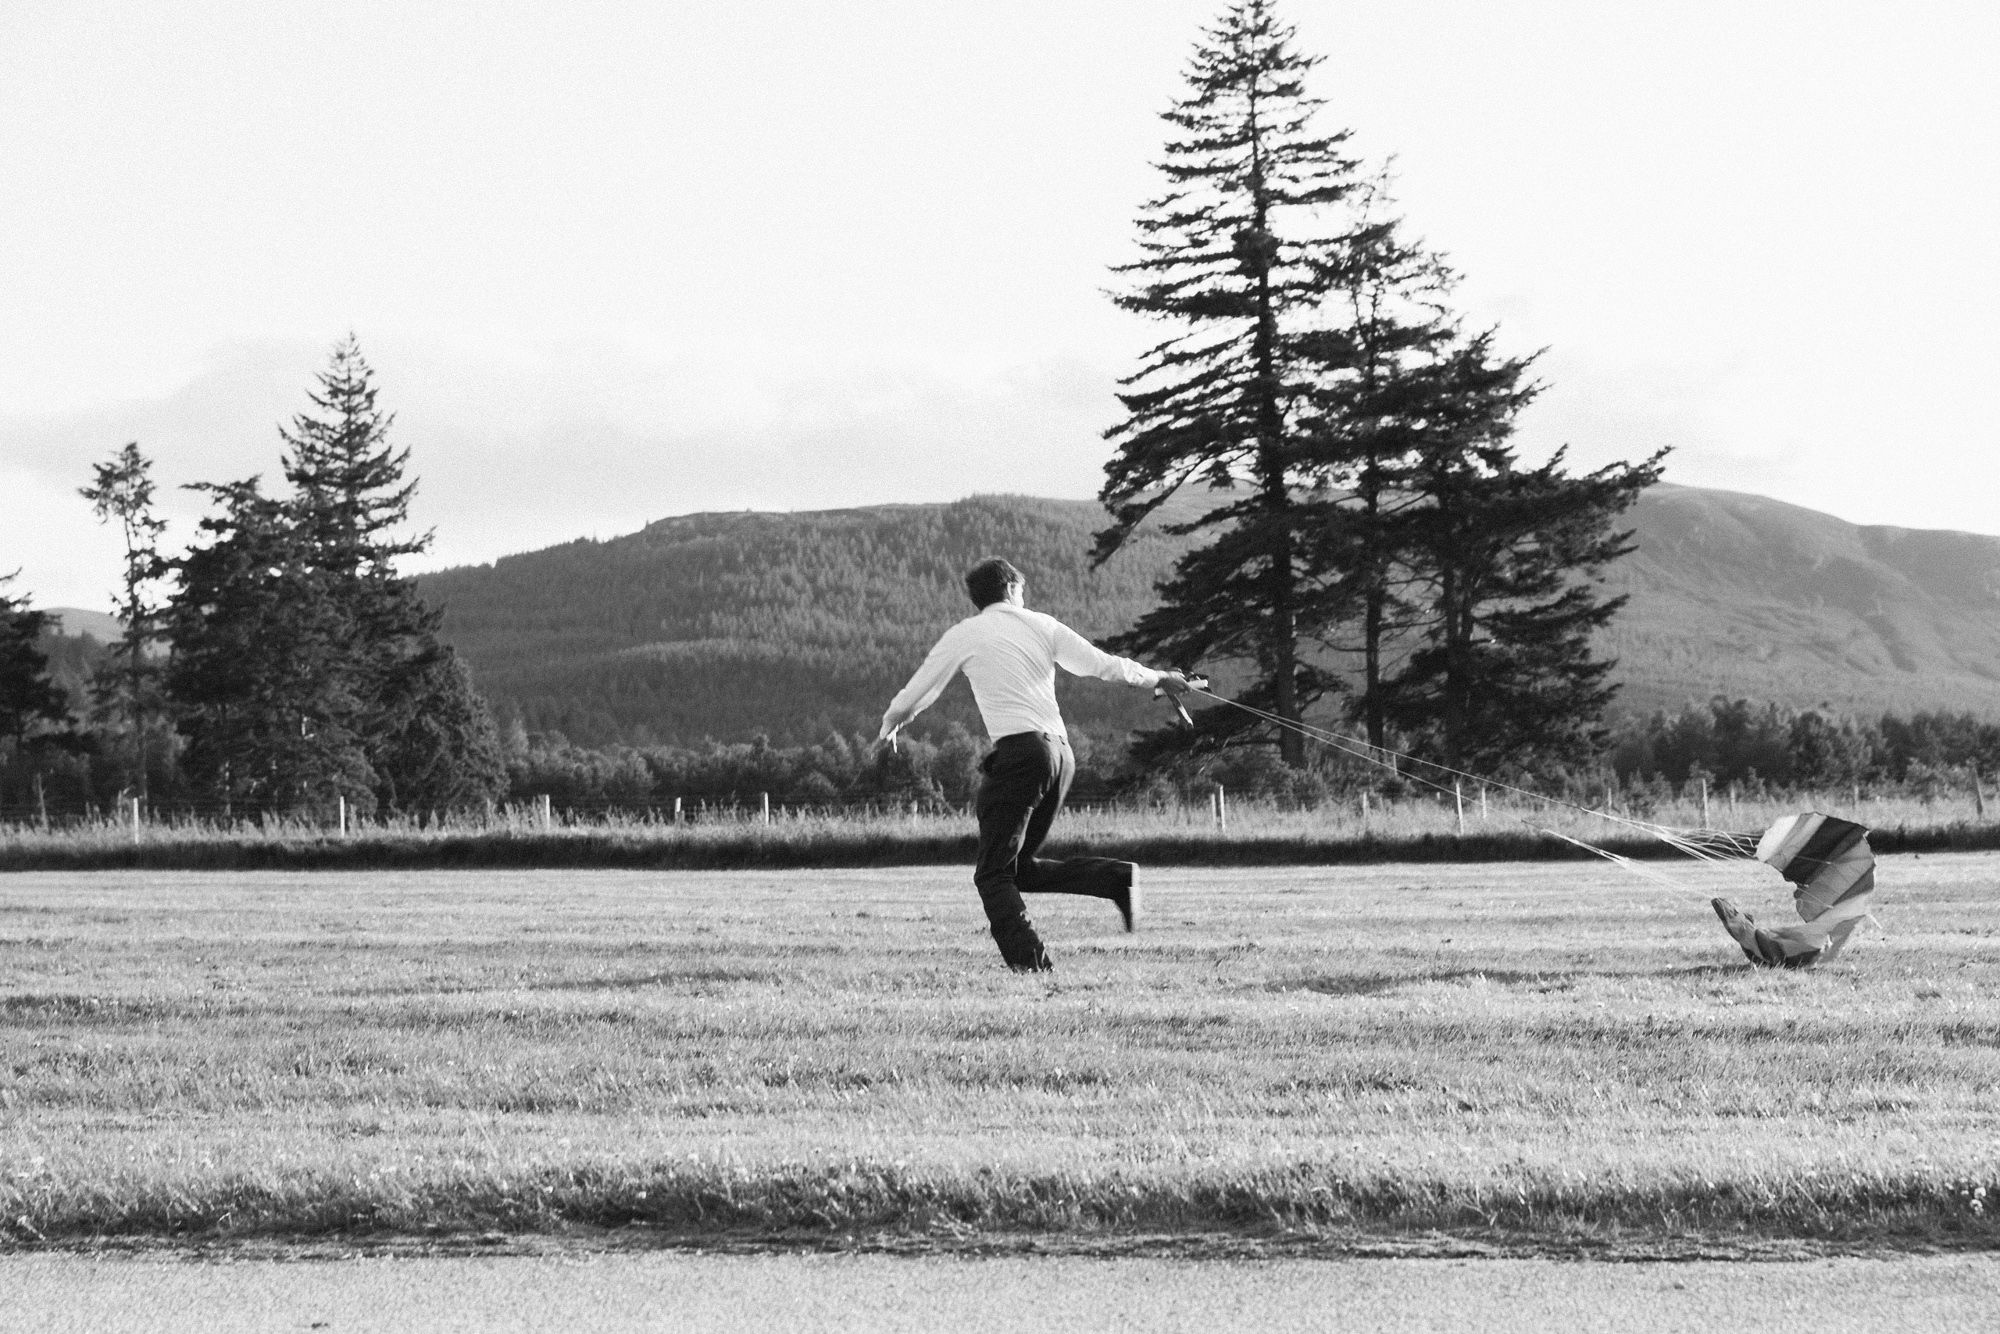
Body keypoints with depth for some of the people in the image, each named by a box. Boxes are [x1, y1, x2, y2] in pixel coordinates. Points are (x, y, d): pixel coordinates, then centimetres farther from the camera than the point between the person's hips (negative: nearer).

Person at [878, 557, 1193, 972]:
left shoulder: (964, 634, 7)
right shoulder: (1042, 626, 16)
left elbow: (916, 694, 14)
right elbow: (1103, 664, 16)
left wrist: (889, 726, 33)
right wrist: (1158, 678, 30)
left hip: (1020, 751, -6)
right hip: (1061, 752, 6)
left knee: (993, 874, -3)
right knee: (1019, 867, 14)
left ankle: (1028, 959, -19)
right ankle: (1116, 878, -2)